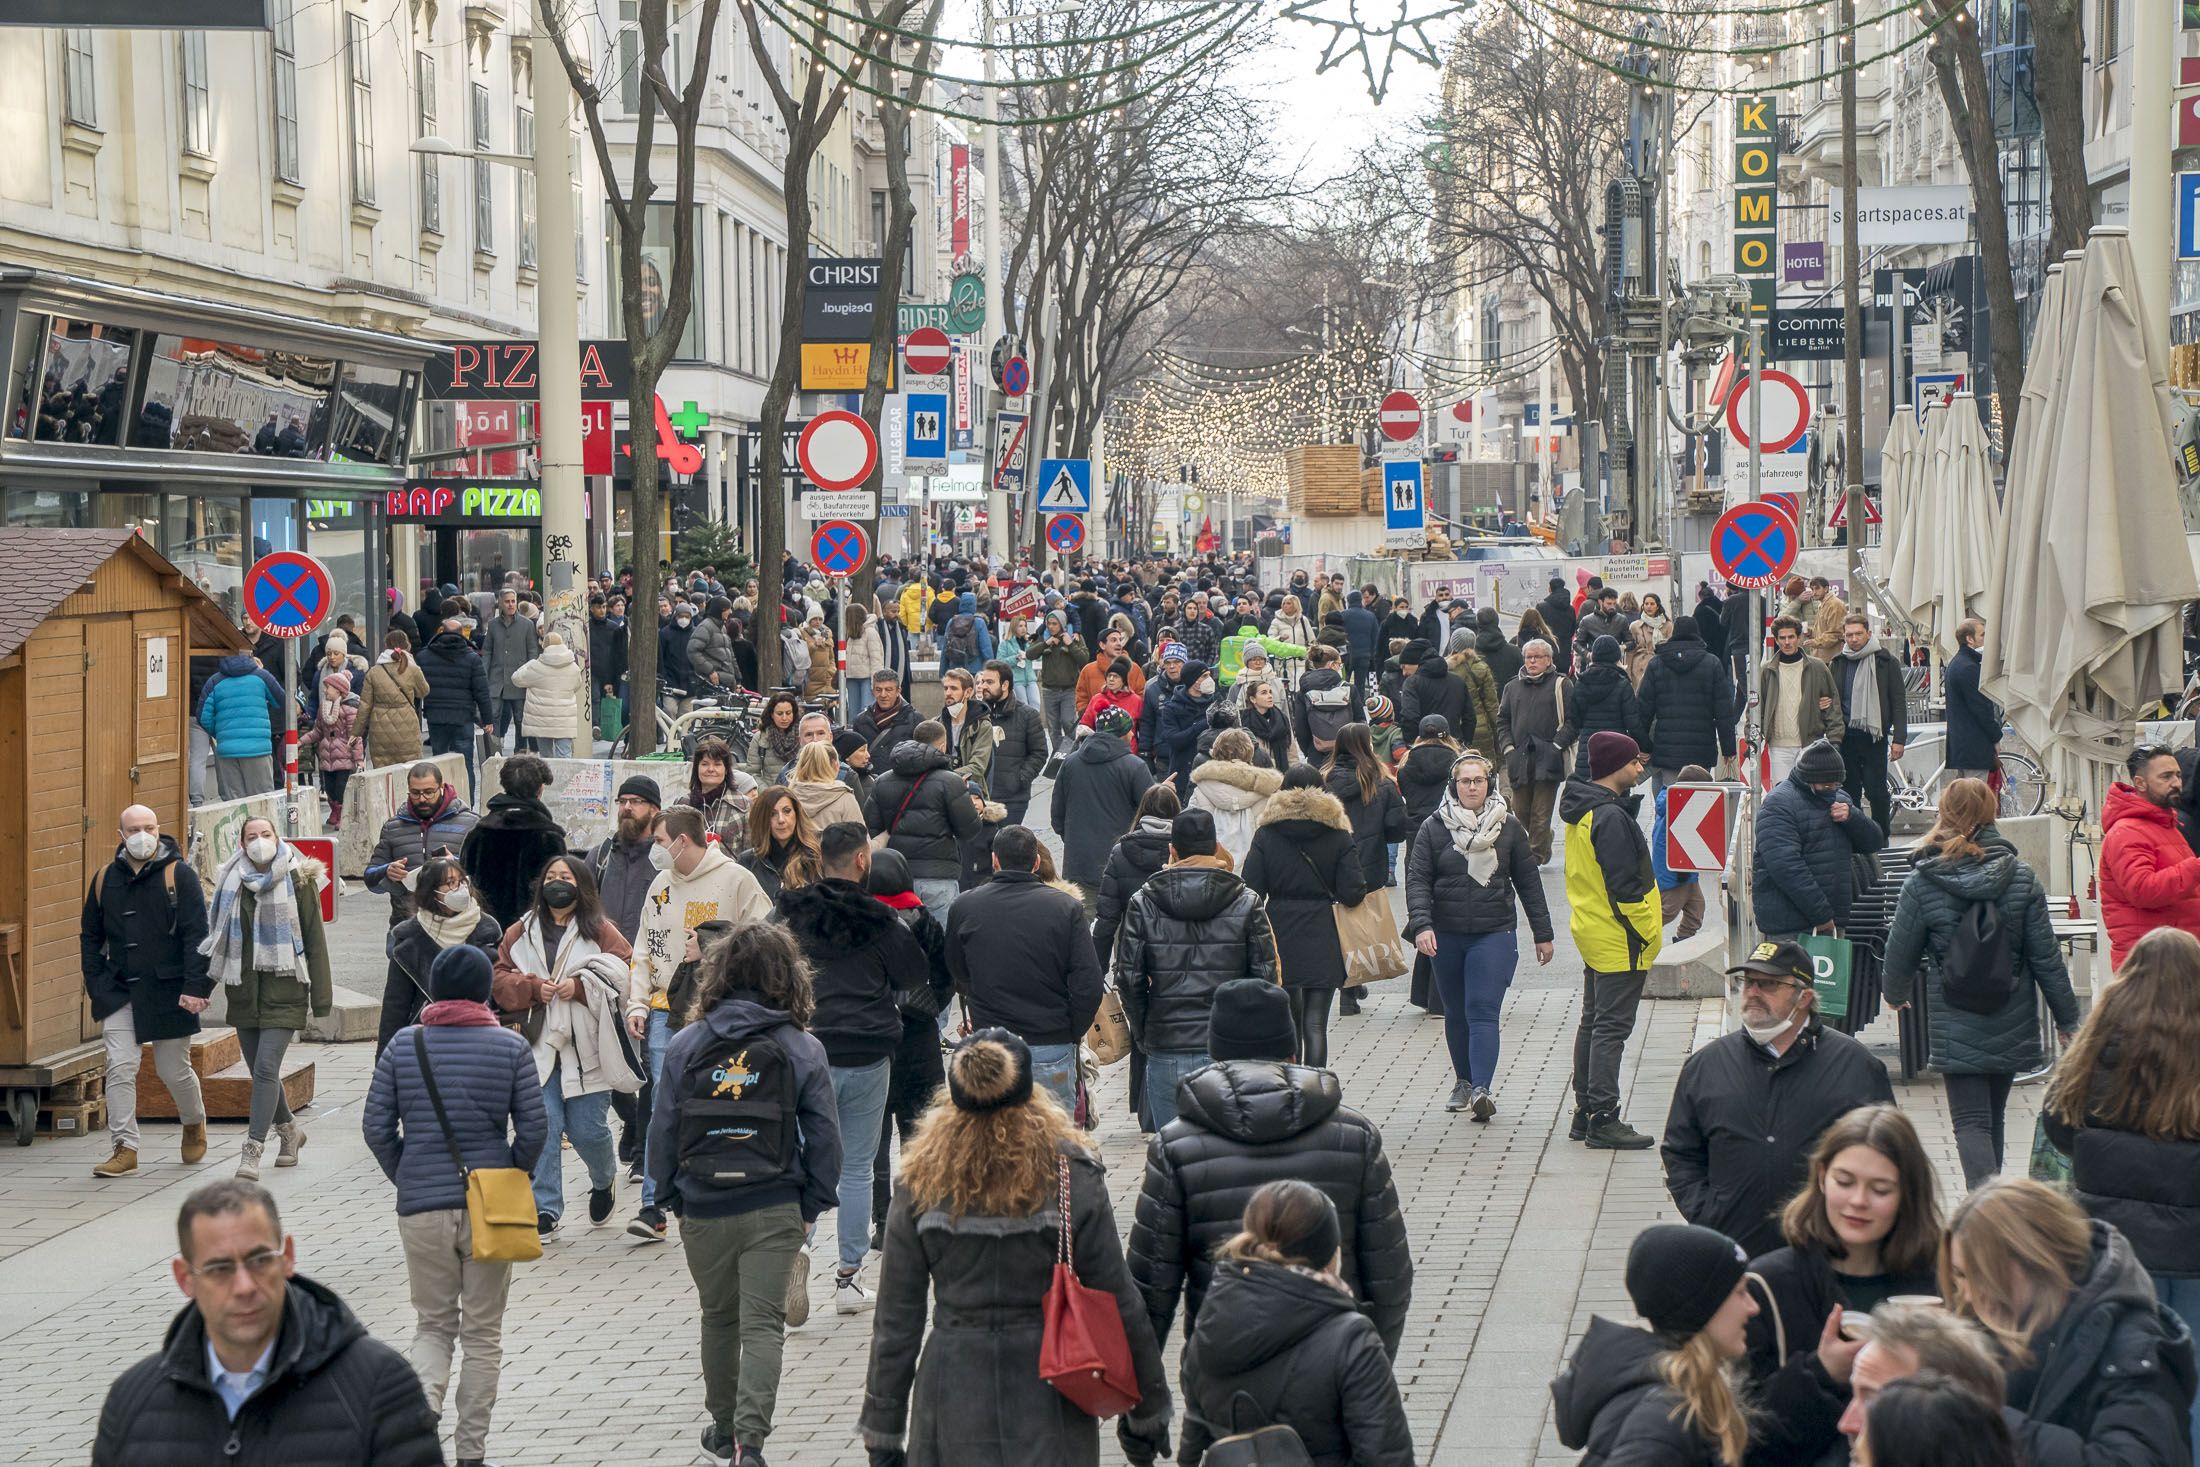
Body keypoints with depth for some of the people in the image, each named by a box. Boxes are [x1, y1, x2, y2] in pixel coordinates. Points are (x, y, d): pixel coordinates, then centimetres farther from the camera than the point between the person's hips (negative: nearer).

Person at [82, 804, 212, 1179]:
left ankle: (194, 1123, 36)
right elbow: (90, 935, 15)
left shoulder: (180, 875, -5)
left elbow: (197, 935, -9)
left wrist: (195, 987, -16)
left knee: (173, 1070, 7)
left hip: (169, 992, -3)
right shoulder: (105, 879, 7)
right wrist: (95, 985, 5)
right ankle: (124, 1148, -5)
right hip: (119, 992, 3)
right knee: (120, 1067, -8)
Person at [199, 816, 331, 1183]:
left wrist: (321, 996, -5)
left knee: (266, 1068, -14)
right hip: (244, 991, 4)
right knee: (261, 1070, 13)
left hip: (283, 991, -4)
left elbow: (315, 939, -2)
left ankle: (252, 1150, -14)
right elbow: (215, 938, 14)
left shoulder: (298, 881, -3)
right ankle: (289, 1129, 36)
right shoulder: (231, 883, 6)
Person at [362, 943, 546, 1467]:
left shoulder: (403, 1046, 0)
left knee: (432, 1325, 15)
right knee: (483, 1334, 10)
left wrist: (405, 1178, 13)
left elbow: (375, 1125, -1)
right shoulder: (511, 1047, -4)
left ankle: (421, 1410, -11)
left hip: (421, 1207, 1)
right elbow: (534, 1129, -6)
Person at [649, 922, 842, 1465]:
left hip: (703, 1210, 2)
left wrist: (668, 1196, 12)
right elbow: (824, 1134, -3)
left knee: (718, 1318, 18)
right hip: (774, 1209, -2)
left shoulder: (685, 1045, -2)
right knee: (763, 1323, 0)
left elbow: (662, 1129, 1)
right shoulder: (802, 1049, -4)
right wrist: (813, 1205, 7)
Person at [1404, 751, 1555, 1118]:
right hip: (1446, 936, 2)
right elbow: (1417, 880, -3)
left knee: (1483, 1012, -14)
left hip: (1495, 935, -2)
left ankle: (1481, 1089, -23)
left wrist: (1542, 933, 11)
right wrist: (1421, 924, -18)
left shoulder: (1508, 827, 3)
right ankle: (1463, 1082, 30)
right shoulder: (1433, 828, 1)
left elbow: (1528, 882, 9)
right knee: (1456, 1014, 13)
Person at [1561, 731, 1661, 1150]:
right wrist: (1648, 932, -14)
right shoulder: (1611, 817, -21)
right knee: (1611, 1028, -7)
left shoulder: (1582, 810, 10)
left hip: (1591, 934, 10)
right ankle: (1604, 1120, -5)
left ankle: (1585, 1113, 21)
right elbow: (1624, 885, -22)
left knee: (1593, 1022, 15)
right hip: (1620, 941, -10)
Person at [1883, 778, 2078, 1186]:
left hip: (1955, 1026, -3)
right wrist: (2068, 1019, 7)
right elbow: (2046, 955, -2)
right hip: (2012, 1025, 3)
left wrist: (1895, 992, 23)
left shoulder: (1922, 883, -8)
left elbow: (1901, 951, 0)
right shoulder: (2021, 878, -3)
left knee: (1971, 1121, -2)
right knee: (1993, 1115, 18)